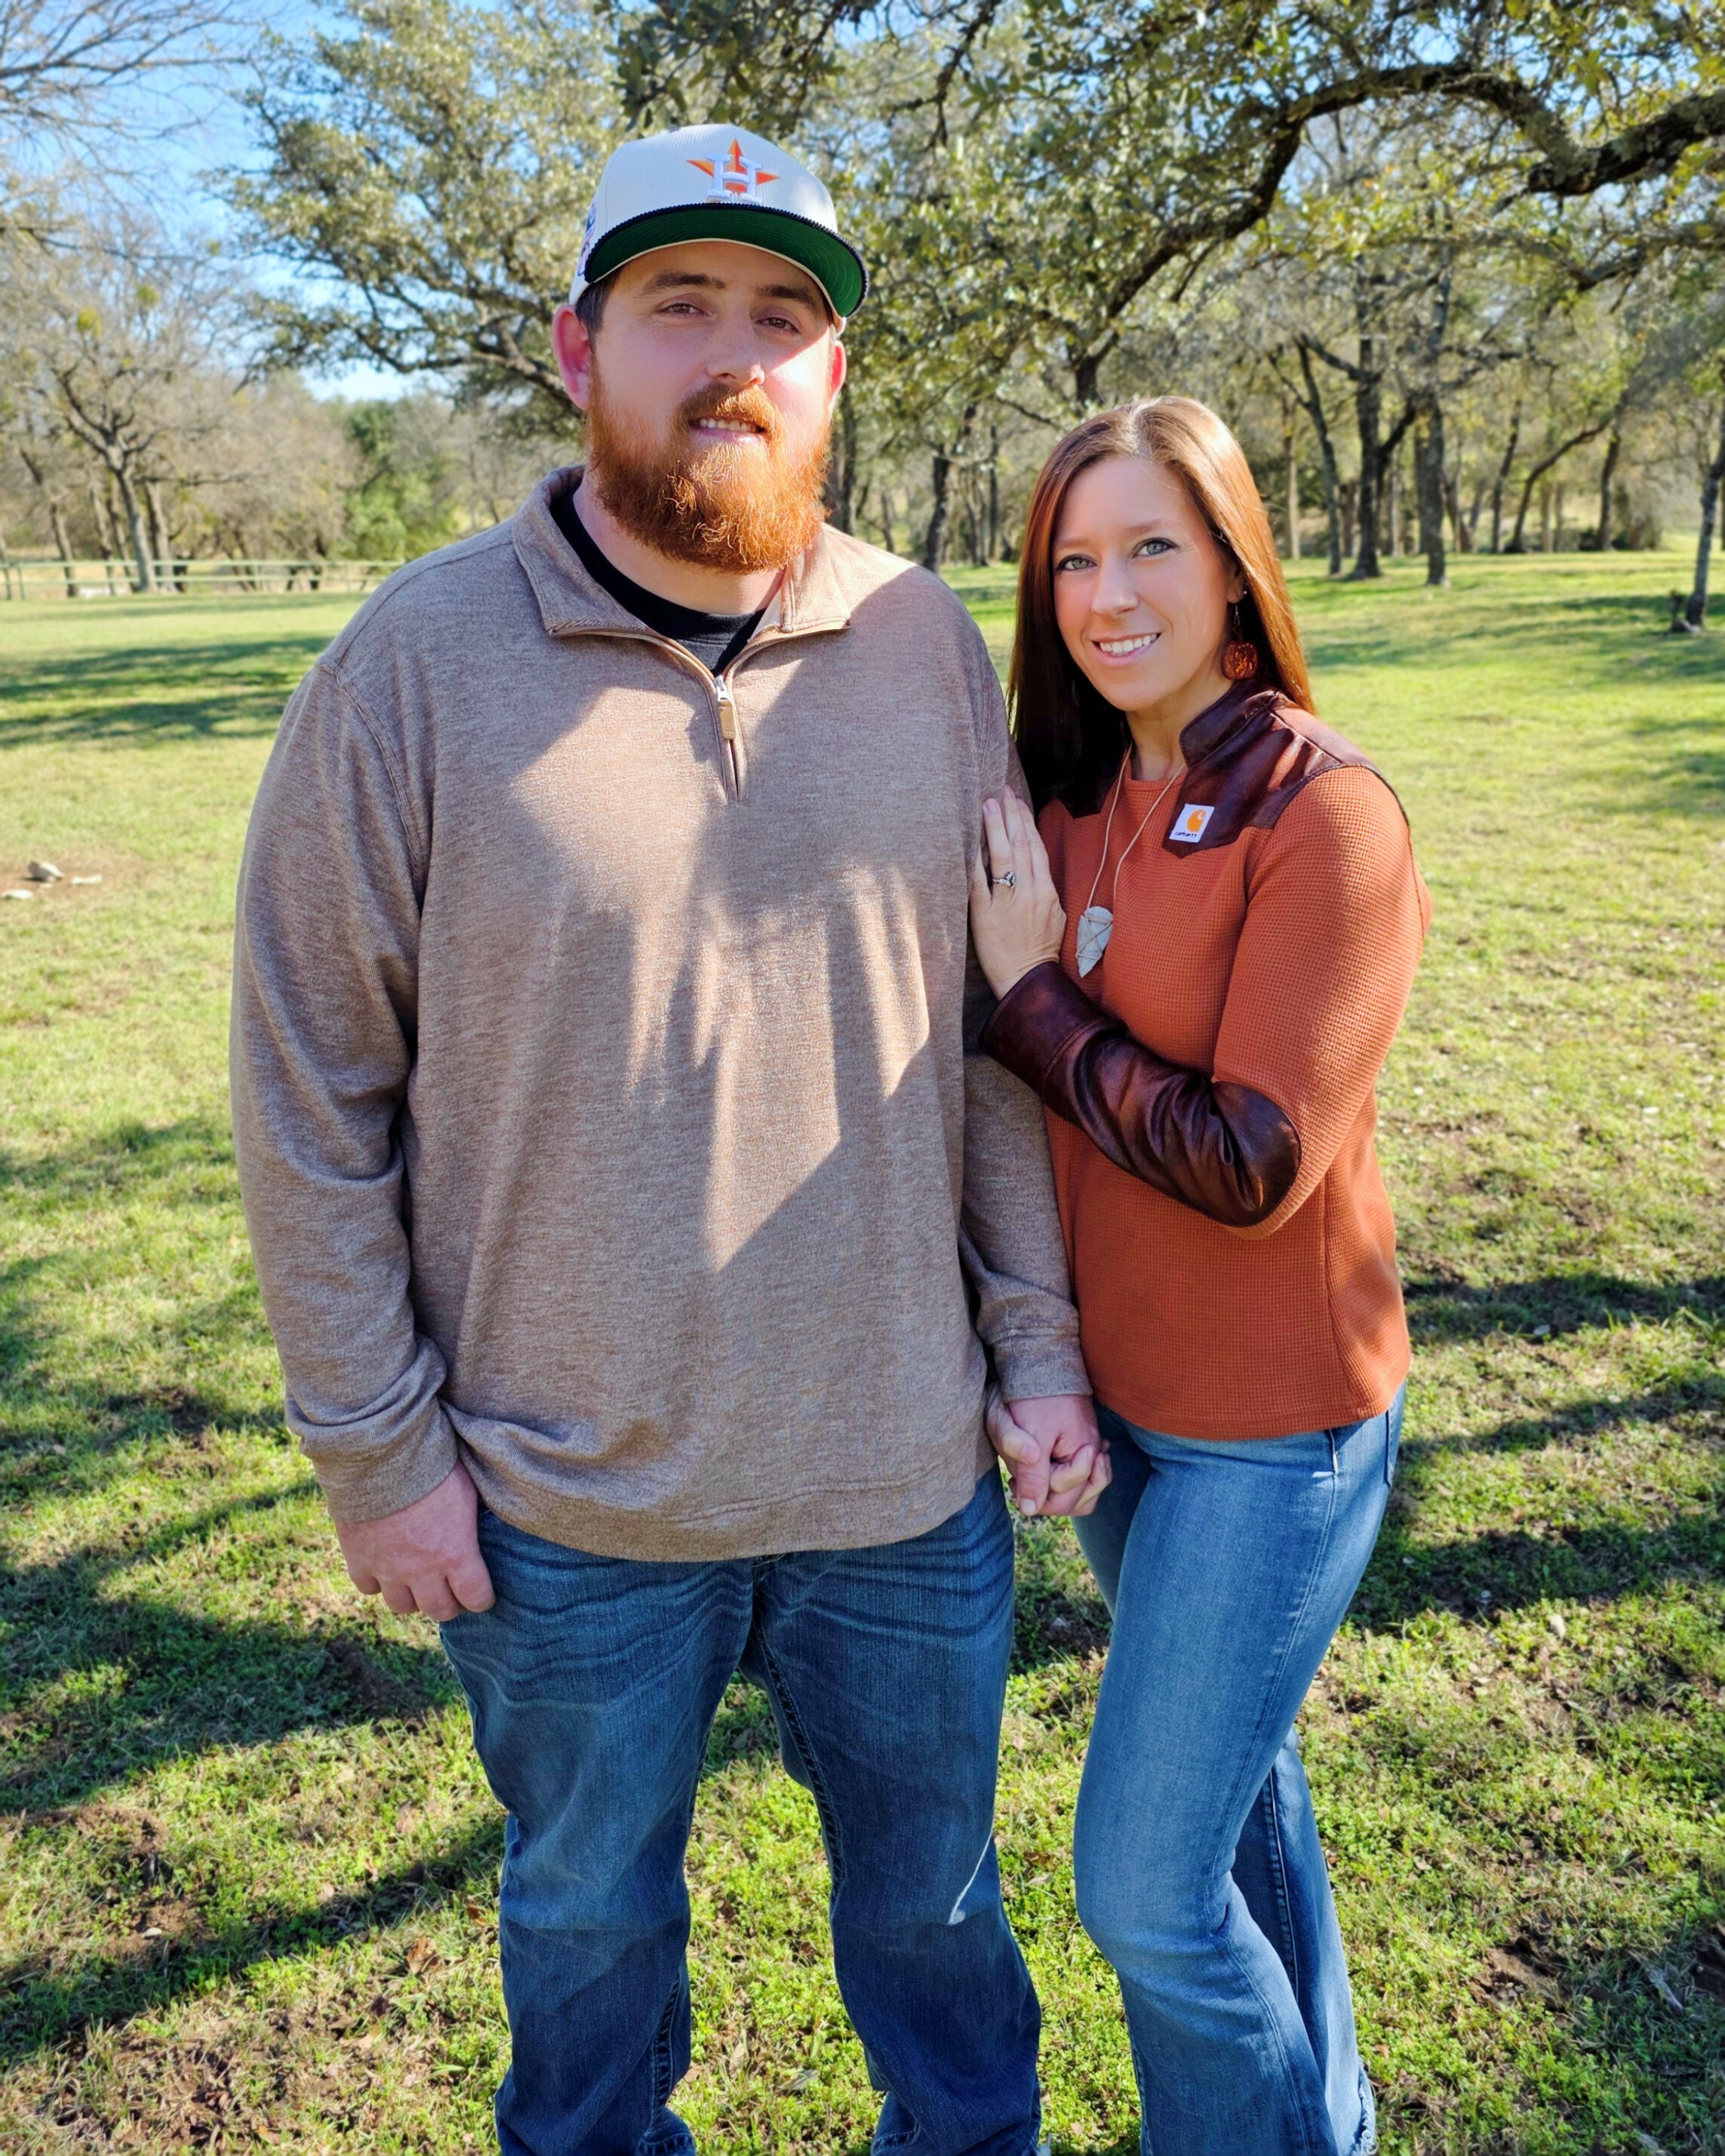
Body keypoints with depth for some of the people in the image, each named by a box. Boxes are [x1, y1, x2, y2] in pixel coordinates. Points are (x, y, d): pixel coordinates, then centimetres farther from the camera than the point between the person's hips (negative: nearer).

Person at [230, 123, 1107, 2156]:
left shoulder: (926, 643, -2)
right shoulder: (416, 661, -11)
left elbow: (996, 1025, 3)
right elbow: (310, 1099, -7)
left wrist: (1040, 1335, 1)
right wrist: (375, 1450, -6)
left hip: (904, 1474, 3)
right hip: (566, 1508, -1)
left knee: (933, 1890, 25)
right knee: (588, 1913, 24)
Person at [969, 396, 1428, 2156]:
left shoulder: (1326, 814, -19)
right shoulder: (1078, 799, 2)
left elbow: (1252, 1162, -23)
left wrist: (1033, 997, -16)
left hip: (1269, 1424, -7)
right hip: (1114, 1393, 7)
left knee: (1145, 1882, 1)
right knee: (1236, 1787, 24)